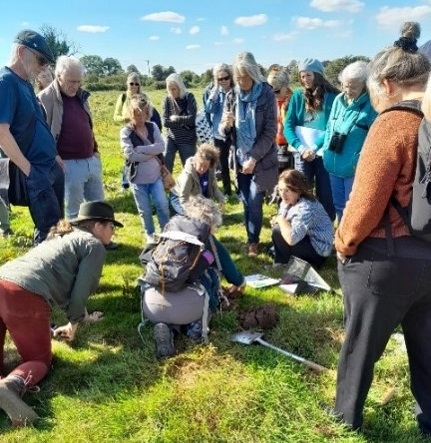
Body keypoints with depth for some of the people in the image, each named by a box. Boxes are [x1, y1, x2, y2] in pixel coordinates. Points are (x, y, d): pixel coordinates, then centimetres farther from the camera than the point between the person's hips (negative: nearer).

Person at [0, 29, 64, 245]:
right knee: (49, 229, -2)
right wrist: (28, 169, -19)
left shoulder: (25, 83, 11)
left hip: (51, 167, 9)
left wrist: (54, 156, 16)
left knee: (56, 224, 20)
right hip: (35, 173, -9)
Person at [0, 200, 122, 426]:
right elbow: (81, 291, 2)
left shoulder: (63, 235, 34)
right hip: (26, 296, -7)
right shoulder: (95, 246, 8)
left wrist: (80, 313, 50)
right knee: (40, 359, 9)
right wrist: (73, 323, 19)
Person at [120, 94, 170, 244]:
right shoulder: (126, 132, -10)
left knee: (162, 205, -1)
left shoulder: (153, 127, 1)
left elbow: (161, 146, -12)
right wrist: (152, 154, -14)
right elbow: (130, 155, -20)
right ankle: (150, 235, 29)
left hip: (155, 176, 2)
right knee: (145, 210, 8)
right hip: (138, 178, -2)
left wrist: (140, 149, -18)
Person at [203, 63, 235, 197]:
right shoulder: (212, 91, 1)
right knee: (223, 163, 13)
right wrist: (215, 89, -16)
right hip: (219, 132, 3)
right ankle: (227, 191, 27)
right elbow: (209, 109, -14)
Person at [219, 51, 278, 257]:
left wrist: (254, 158, -17)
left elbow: (270, 131, -11)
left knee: (254, 203, -1)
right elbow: (223, 130, 4)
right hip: (240, 159, 4)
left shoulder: (266, 94, -11)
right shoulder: (231, 96, 1)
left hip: (261, 159, -4)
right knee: (246, 202, 11)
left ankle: (253, 241, 19)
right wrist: (226, 124, -21)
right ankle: (250, 239, 27)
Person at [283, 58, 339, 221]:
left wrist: (315, 148, -16)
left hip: (324, 153, -1)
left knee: (325, 195, 6)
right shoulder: (297, 96, 4)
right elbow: (288, 126, -1)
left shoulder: (332, 97, -2)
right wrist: (301, 148, -14)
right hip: (302, 153, 2)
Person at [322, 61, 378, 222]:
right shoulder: (338, 100, 6)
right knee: (338, 205, 20)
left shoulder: (371, 105, -14)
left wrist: (360, 161, -21)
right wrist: (326, 151, 9)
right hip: (334, 165, 7)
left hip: (354, 168, -7)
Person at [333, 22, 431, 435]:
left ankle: (347, 416, 35)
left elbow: (366, 203, -20)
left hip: (385, 258, -6)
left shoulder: (392, 124, -20)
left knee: (360, 344, 15)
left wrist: (344, 244, -3)